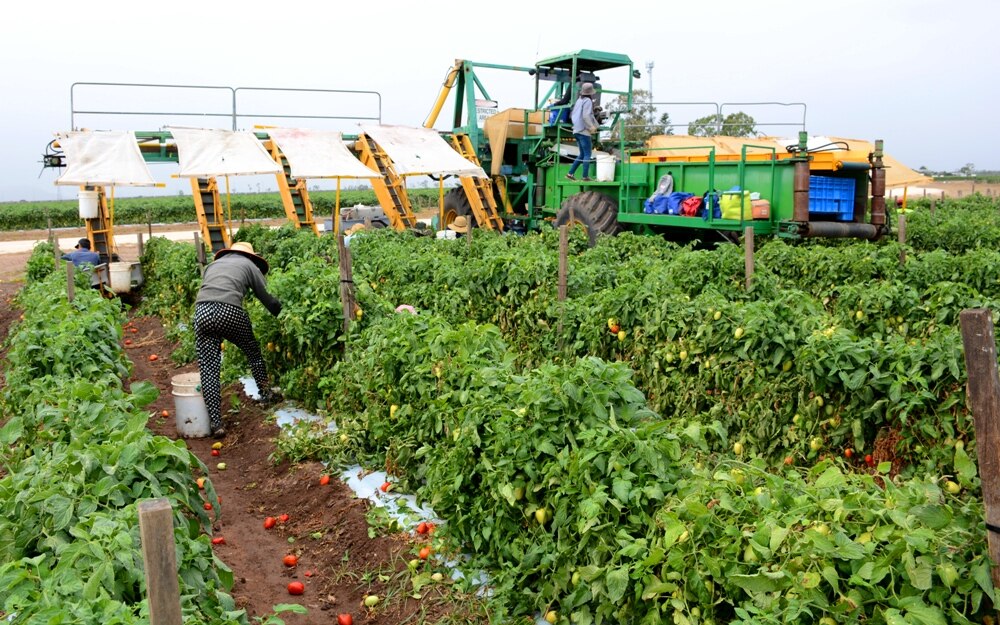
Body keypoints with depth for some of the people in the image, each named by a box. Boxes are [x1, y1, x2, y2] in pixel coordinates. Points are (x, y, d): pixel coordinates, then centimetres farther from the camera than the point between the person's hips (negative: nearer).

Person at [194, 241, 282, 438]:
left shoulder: (214, 264, 34)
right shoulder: (249, 265, 21)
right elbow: (267, 299, 18)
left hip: (202, 311, 3)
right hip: (229, 311, -3)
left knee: (208, 369, 6)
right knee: (253, 353, 24)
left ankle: (216, 423, 2)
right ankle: (266, 394, 38)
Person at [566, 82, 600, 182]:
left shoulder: (579, 100, 15)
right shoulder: (588, 101, -10)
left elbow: (572, 115, 19)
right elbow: (586, 116, -21)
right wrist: (592, 127, -14)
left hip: (576, 130, 8)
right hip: (584, 131, -8)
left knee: (582, 154, 14)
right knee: (587, 154, -4)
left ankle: (570, 173, 8)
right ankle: (585, 176, -8)